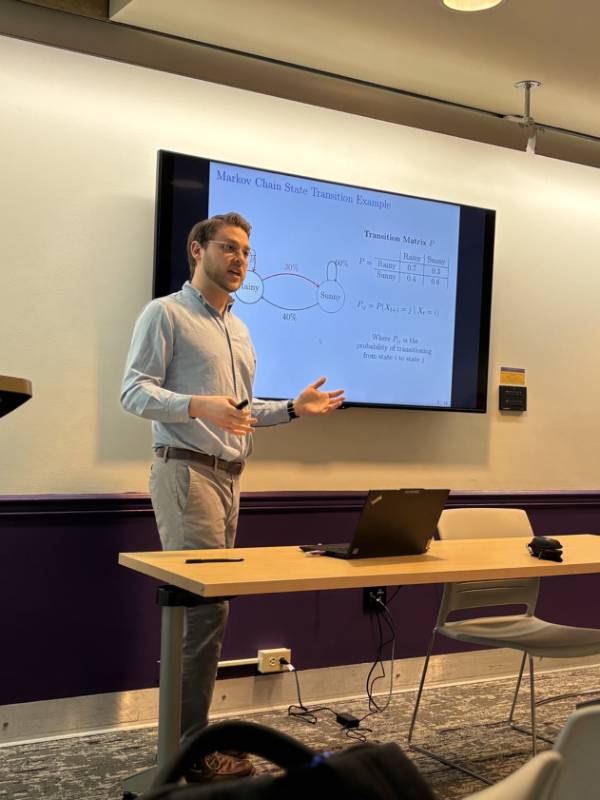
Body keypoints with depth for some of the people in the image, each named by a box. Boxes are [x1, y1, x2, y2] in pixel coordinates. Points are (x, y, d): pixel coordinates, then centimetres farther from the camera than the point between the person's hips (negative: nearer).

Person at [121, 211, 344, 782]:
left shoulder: (238, 330, 22)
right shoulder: (166, 313, -3)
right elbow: (135, 391, -12)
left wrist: (294, 409, 12)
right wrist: (197, 405, -28)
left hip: (228, 476, 8)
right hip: (186, 471, -8)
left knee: (202, 604, 8)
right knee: (206, 605, -12)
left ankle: (192, 731, 16)